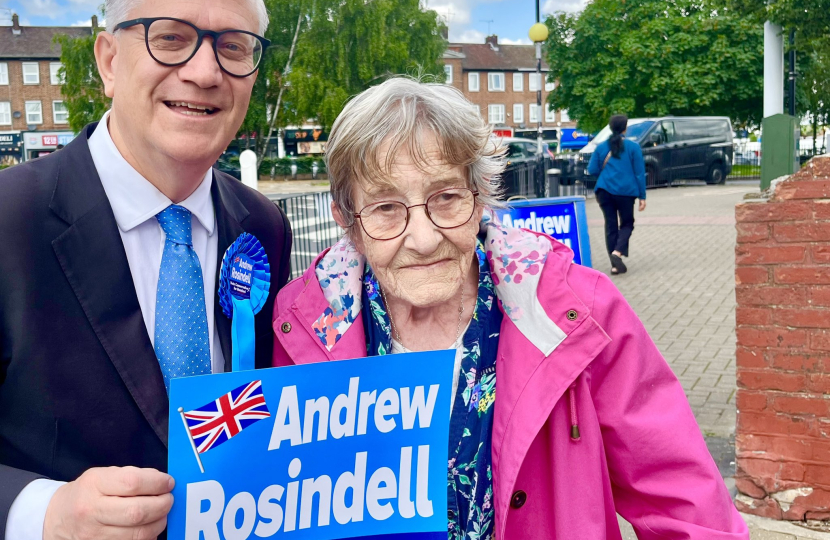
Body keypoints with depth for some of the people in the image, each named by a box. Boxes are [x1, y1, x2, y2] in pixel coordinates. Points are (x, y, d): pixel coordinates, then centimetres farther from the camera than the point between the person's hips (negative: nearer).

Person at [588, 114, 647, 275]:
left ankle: (615, 264, 6)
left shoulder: (601, 147, 6)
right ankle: (617, 252, -14)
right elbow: (639, 172, -2)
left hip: (605, 190, 2)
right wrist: (642, 196, 1)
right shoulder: (633, 147, -1)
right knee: (627, 224, 12)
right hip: (625, 191, -2)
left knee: (611, 225, 8)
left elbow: (592, 170, 4)